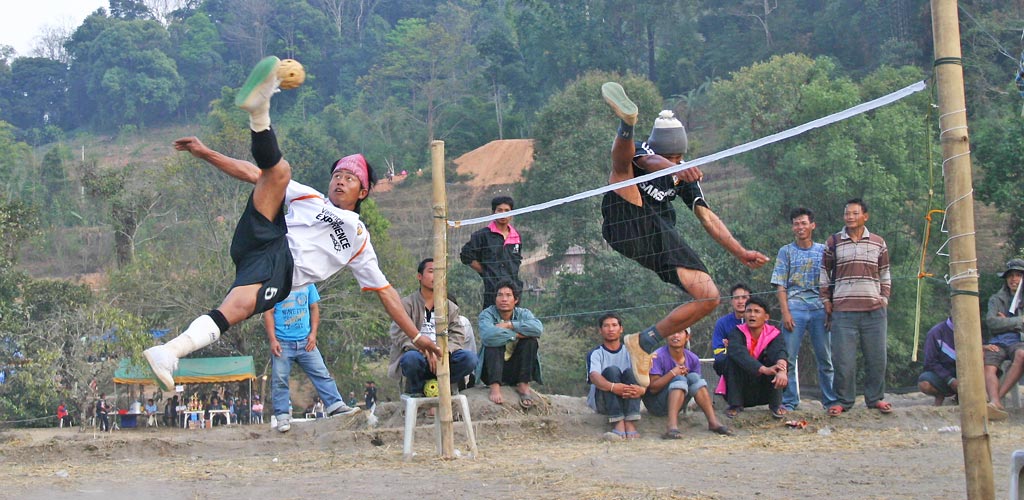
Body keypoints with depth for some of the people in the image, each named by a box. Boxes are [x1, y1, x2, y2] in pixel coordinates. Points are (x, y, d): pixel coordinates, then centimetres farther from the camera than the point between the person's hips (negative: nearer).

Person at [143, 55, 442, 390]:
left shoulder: (358, 239, 31)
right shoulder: (307, 196, 31)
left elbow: (385, 291, 30)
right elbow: (254, 175, 22)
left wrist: (416, 337, 24)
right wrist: (205, 153, 12)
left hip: (282, 273, -2)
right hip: (263, 240, 2)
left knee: (240, 305, -37)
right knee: (278, 170, -16)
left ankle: (171, 352, -55)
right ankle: (258, 111, -45)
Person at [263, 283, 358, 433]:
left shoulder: (307, 283, 9)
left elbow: (314, 308, 13)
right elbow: (268, 314, -4)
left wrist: (313, 333, 2)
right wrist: (273, 340, -12)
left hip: (305, 341, 3)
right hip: (282, 342, -3)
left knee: (321, 374, -2)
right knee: (279, 380, -2)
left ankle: (337, 406, -3)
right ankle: (282, 417, 2)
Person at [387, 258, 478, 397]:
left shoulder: (450, 307, 17)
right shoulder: (406, 304, 4)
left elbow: (457, 335, 4)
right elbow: (399, 334, -10)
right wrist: (426, 351, -24)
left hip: (441, 358, 3)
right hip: (419, 355, -3)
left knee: (470, 358, -24)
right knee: (412, 357, -38)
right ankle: (416, 388, -7)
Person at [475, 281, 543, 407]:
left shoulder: (523, 313, 2)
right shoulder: (487, 314, -6)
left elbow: (538, 328, -23)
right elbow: (487, 335, -31)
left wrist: (509, 325, -22)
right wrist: (516, 334, -24)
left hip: (516, 369, 2)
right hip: (492, 370, -2)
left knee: (531, 339, -17)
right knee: (493, 342, -27)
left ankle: (523, 385, -16)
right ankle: (495, 387, -37)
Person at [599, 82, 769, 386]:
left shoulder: (686, 175, 18)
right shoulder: (641, 151, 3)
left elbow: (707, 217, 17)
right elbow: (649, 161, -23)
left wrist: (741, 253, 7)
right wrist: (676, 168, -47)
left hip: (663, 238, 5)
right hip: (629, 225, -5)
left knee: (709, 297, -7)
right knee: (622, 160, -24)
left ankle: (644, 342, 4)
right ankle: (626, 124, -60)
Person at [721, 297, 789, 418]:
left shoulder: (774, 334, -8)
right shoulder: (737, 334, -11)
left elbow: (781, 352, -30)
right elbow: (738, 352, -34)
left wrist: (782, 371, -54)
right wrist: (764, 369, -49)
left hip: (765, 393, 1)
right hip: (742, 390, -1)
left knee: (772, 353, -21)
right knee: (733, 357, -23)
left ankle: (776, 405, -12)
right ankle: (735, 404, -15)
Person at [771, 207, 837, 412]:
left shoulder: (823, 251, 12)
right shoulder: (786, 252, 9)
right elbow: (780, 286, 4)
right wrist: (785, 312, -7)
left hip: (820, 308, 1)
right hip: (794, 308, -1)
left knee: (826, 358, 3)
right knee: (789, 358, -4)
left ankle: (830, 401, 11)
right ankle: (789, 403, 2)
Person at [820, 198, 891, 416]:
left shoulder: (878, 243, 10)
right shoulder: (833, 242, 6)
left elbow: (885, 274, 17)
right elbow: (825, 274, 11)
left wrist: (884, 299, 8)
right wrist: (826, 301, 5)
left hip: (874, 310, 2)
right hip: (843, 310, -1)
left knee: (876, 357, 5)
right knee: (843, 358, -2)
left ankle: (875, 398, 18)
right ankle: (842, 400, 8)